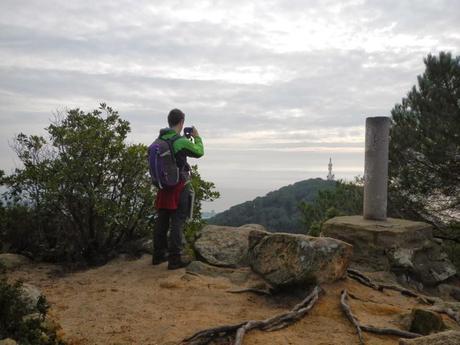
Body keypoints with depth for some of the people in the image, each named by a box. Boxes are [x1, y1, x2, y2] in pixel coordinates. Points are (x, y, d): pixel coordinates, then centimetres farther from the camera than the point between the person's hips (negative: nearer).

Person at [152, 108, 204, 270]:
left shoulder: (159, 140, 4)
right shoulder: (182, 141, -17)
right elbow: (199, 152, -2)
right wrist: (197, 137, 14)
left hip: (164, 187, 7)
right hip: (180, 188, -7)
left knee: (161, 221, 14)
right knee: (177, 223, -1)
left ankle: (158, 255, 25)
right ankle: (174, 259, 2)